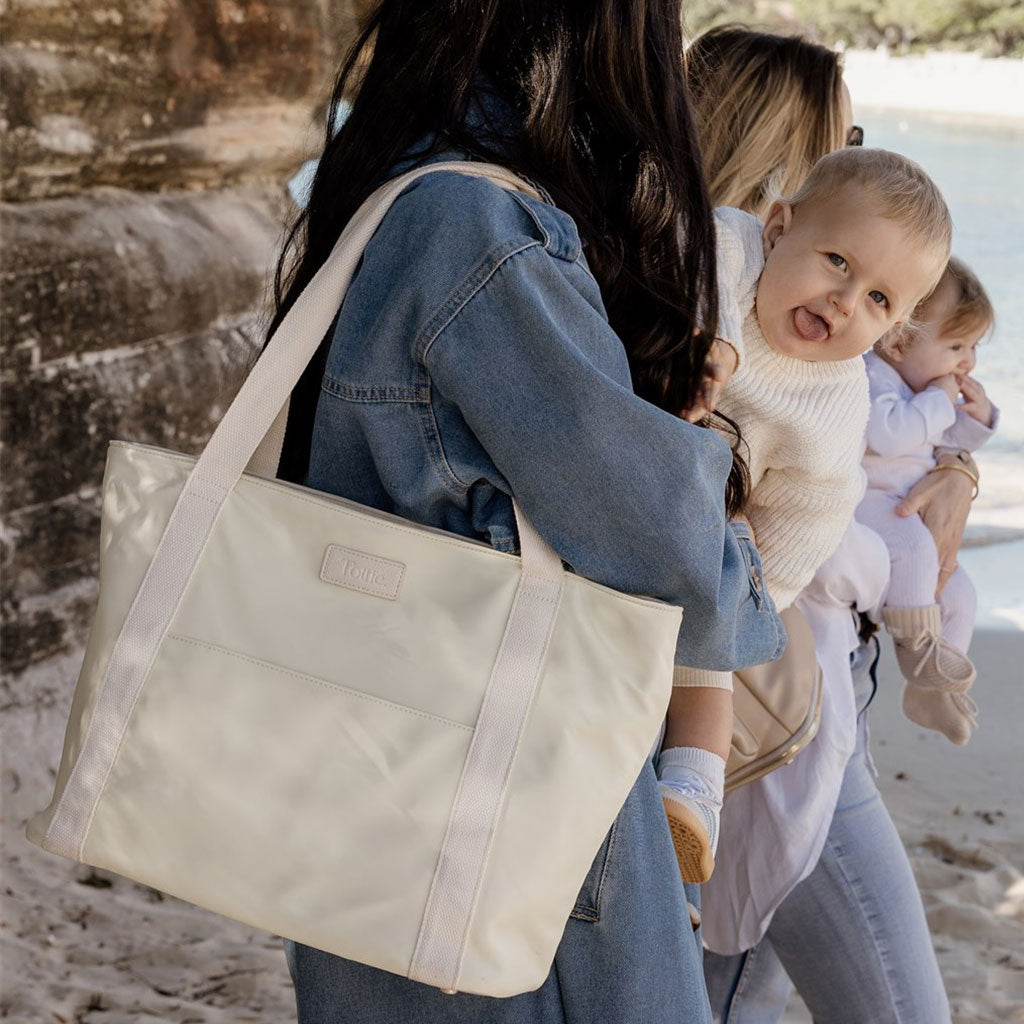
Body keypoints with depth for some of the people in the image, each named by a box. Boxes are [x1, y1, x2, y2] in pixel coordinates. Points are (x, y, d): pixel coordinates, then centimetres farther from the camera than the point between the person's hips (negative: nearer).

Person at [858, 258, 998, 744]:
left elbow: (949, 441, 24)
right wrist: (937, 400, -24)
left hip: (906, 511, 10)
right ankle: (916, 639, -20)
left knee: (959, 593, 10)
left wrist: (976, 417, 3)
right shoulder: (868, 380, -20)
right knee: (914, 545, -37)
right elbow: (891, 434, -37)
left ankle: (927, 691, 21)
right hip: (858, 500, -10)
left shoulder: (927, 386, 11)